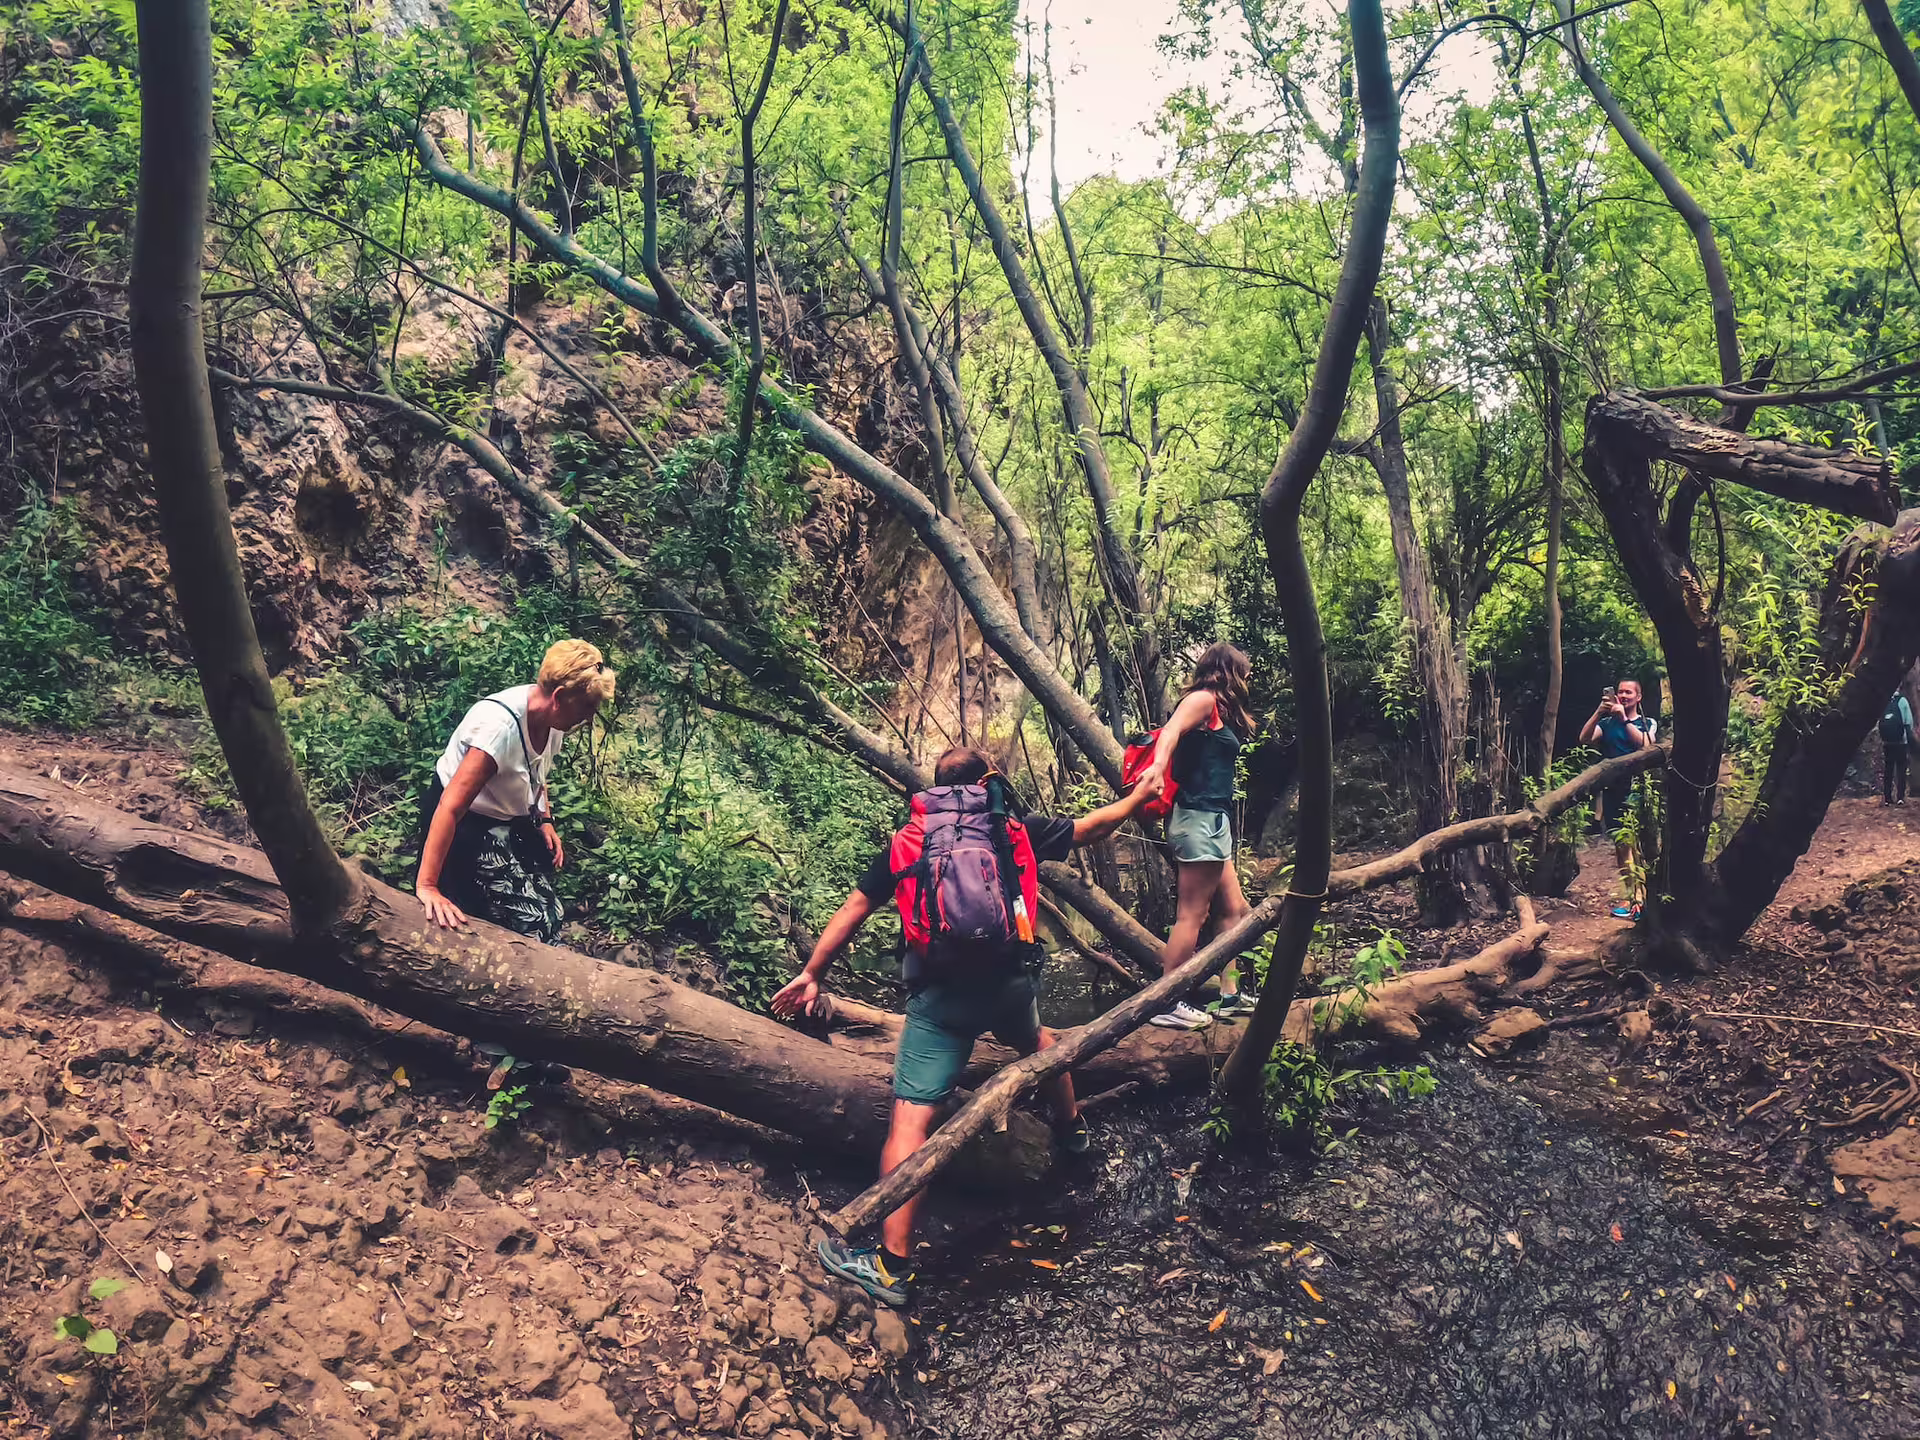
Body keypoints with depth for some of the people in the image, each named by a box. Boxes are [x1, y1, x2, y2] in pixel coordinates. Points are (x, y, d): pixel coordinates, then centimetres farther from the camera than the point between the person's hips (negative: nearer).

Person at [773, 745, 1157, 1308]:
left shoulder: (906, 840, 10)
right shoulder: (1018, 831, 10)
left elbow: (853, 910, 10)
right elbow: (1094, 826, 21)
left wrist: (811, 974, 17)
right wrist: (1142, 793, 39)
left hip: (938, 997, -2)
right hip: (1009, 984, 2)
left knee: (911, 1118, -4)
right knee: (1035, 1040, 36)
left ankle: (892, 1266, -5)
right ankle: (1072, 1130, 59)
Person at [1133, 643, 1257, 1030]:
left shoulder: (1218, 712, 21)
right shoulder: (1205, 699, -6)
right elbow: (1170, 730, -25)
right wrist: (1157, 767, -43)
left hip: (1211, 821, 10)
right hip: (1201, 817, -10)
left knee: (1232, 909, 13)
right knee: (1192, 914, -9)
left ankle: (1230, 995, 19)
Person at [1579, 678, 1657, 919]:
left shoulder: (1648, 723, 7)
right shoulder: (1607, 723, 12)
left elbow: (1644, 745, -13)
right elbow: (1584, 739, -5)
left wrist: (1623, 718, -20)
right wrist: (1599, 712, -16)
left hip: (1637, 788, -3)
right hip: (1612, 789, 3)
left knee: (1638, 844, -10)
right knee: (1620, 844, 7)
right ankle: (1630, 895, 15)